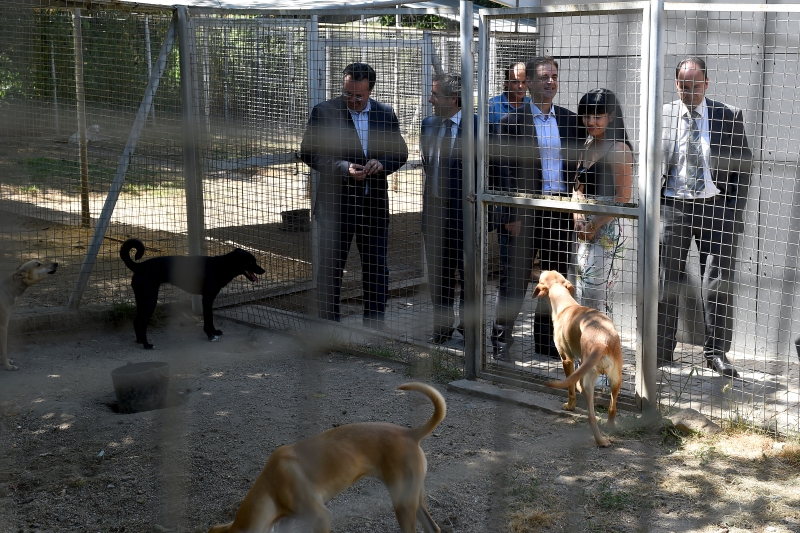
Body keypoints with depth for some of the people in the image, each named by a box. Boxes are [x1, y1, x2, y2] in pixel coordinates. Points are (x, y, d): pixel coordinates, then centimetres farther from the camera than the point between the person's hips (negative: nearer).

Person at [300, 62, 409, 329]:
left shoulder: (385, 114, 6)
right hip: (336, 203, -3)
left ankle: (374, 326, 22)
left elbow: (400, 153, 11)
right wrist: (343, 167, -19)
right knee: (330, 268, 4)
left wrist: (382, 163, -12)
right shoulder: (324, 112, -4)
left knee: (376, 269, 10)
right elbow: (309, 153, -6)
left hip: (375, 204, 3)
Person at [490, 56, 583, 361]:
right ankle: (501, 341, 8)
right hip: (525, 211, -4)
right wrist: (512, 216, -12)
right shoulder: (512, 122, -3)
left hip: (561, 210, 5)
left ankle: (547, 340, 23)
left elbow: (576, 164, 11)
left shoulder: (569, 120, 10)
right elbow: (504, 170, -6)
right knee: (515, 279, -1)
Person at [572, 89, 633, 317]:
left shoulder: (618, 149, -11)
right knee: (581, 293, 9)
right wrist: (578, 220, 3)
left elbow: (623, 197, -15)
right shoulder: (588, 145, 14)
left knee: (595, 294, -11)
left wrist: (594, 225, -12)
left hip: (608, 228, -8)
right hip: (586, 229, 8)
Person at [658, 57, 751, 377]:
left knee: (718, 284, -1)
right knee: (665, 284, 4)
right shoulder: (661, 116, 6)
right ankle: (660, 350, 13)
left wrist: (734, 213, -3)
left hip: (715, 207, -1)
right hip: (672, 207, 1)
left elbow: (742, 167, 4)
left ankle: (716, 352, 12)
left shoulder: (729, 117, 2)